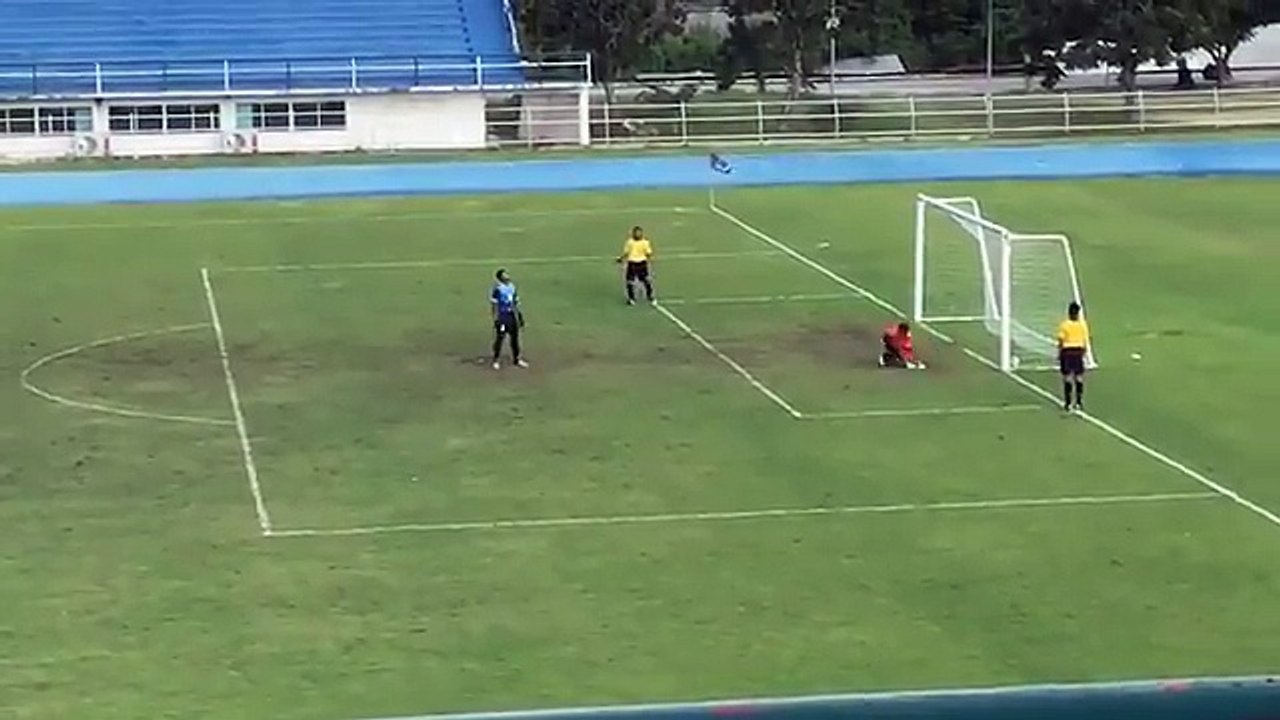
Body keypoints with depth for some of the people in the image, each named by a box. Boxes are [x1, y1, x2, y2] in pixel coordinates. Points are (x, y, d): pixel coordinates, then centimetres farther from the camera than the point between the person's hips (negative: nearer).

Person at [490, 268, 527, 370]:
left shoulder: (512, 287, 8)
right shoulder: (497, 289, -14)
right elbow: (494, 305, -12)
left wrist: (520, 316, 16)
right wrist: (496, 319, -16)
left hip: (512, 316, 7)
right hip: (502, 317, -7)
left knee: (515, 337, 12)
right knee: (499, 338, -1)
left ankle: (517, 359, 24)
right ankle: (496, 361, 11)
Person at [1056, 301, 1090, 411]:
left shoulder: (1064, 325, -10)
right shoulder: (1082, 324, -3)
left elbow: (1061, 341, -8)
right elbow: (1086, 340, 2)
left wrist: (1059, 353, 3)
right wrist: (1084, 351, 14)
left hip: (1067, 351, -2)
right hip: (1078, 351, 2)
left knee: (1067, 377, 2)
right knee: (1079, 377, 8)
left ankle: (1068, 403, 2)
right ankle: (1079, 402, 11)